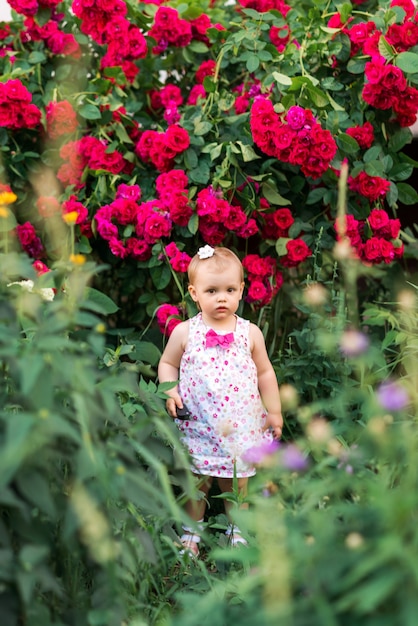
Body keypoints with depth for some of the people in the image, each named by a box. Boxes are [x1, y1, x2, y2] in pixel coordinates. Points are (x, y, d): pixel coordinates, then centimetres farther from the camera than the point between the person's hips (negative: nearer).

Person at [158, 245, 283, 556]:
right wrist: (170, 392, -9)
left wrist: (274, 411, 9)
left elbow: (265, 373, 7)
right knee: (196, 484, 11)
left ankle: (237, 531, 32)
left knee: (237, 484, 12)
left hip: (240, 427, 1)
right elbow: (167, 364, 8)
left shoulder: (250, 333, -2)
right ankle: (191, 531, 30)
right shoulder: (184, 332, -6)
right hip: (197, 426, -1)